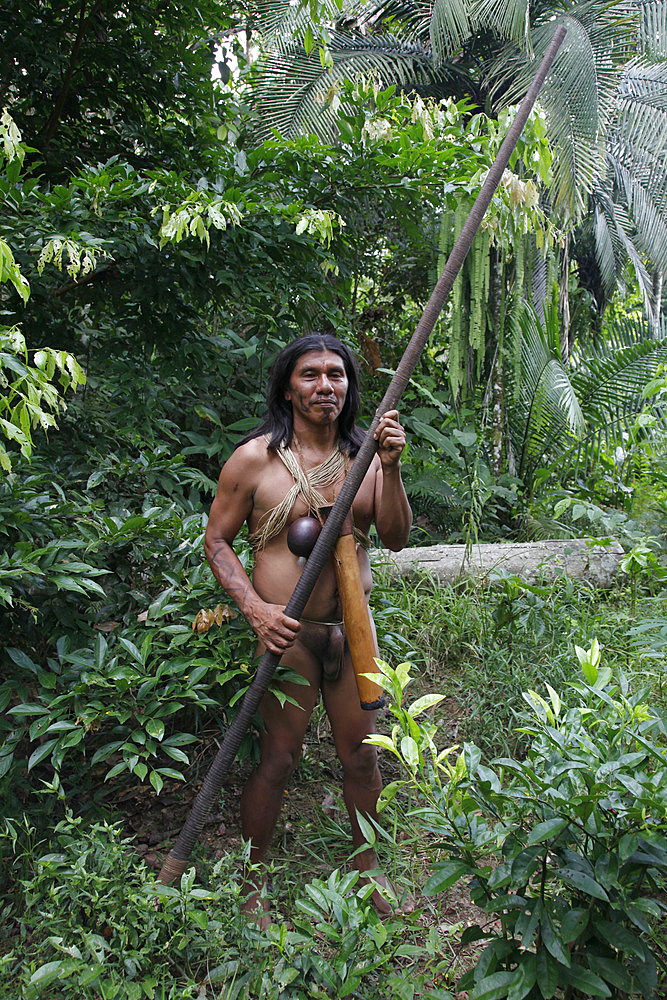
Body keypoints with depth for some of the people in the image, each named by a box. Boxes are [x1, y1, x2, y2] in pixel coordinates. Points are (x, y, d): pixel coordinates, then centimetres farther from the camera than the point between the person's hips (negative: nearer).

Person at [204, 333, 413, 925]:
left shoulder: (364, 455, 4)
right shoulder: (255, 459, -8)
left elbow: (396, 539, -1)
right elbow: (217, 540, -2)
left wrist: (390, 468, -15)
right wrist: (255, 607, -15)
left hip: (353, 627, 4)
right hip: (286, 631, -4)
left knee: (362, 755, 14)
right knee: (279, 759, 6)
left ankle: (368, 868, 37)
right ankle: (253, 882, 28)